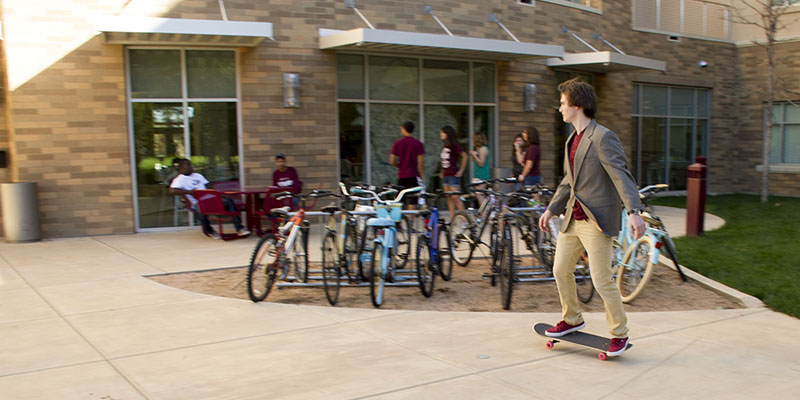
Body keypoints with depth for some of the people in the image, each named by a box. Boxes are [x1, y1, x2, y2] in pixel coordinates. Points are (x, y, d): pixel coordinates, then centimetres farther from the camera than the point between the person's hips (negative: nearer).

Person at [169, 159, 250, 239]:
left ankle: (239, 228, -17)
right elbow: (172, 191, -14)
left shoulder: (198, 175, 24)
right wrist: (190, 192, -16)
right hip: (197, 204, -6)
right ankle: (208, 230, -7)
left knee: (229, 201, -16)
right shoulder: (179, 180, 3)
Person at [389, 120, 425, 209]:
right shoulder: (418, 144, -4)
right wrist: (421, 177, 1)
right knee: (412, 202, -1)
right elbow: (420, 163, -7)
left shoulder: (397, 143, 1)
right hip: (413, 175, -2)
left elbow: (392, 161, -2)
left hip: (401, 176, 2)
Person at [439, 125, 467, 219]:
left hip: (453, 175, -8)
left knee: (455, 197, -11)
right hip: (445, 175, 8)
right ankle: (452, 219, 12)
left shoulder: (454, 145, -11)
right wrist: (442, 172, 17)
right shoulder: (444, 147, 12)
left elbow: (464, 157, -11)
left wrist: (461, 171, -11)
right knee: (449, 198, 8)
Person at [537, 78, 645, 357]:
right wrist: (551, 210, 23)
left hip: (597, 221, -9)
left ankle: (620, 333, 13)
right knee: (561, 271, 15)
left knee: (601, 280, -5)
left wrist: (634, 212, -33)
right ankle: (572, 319, 36)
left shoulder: (603, 137, -14)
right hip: (572, 218, 9)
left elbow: (621, 175, -23)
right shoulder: (572, 140, 14)